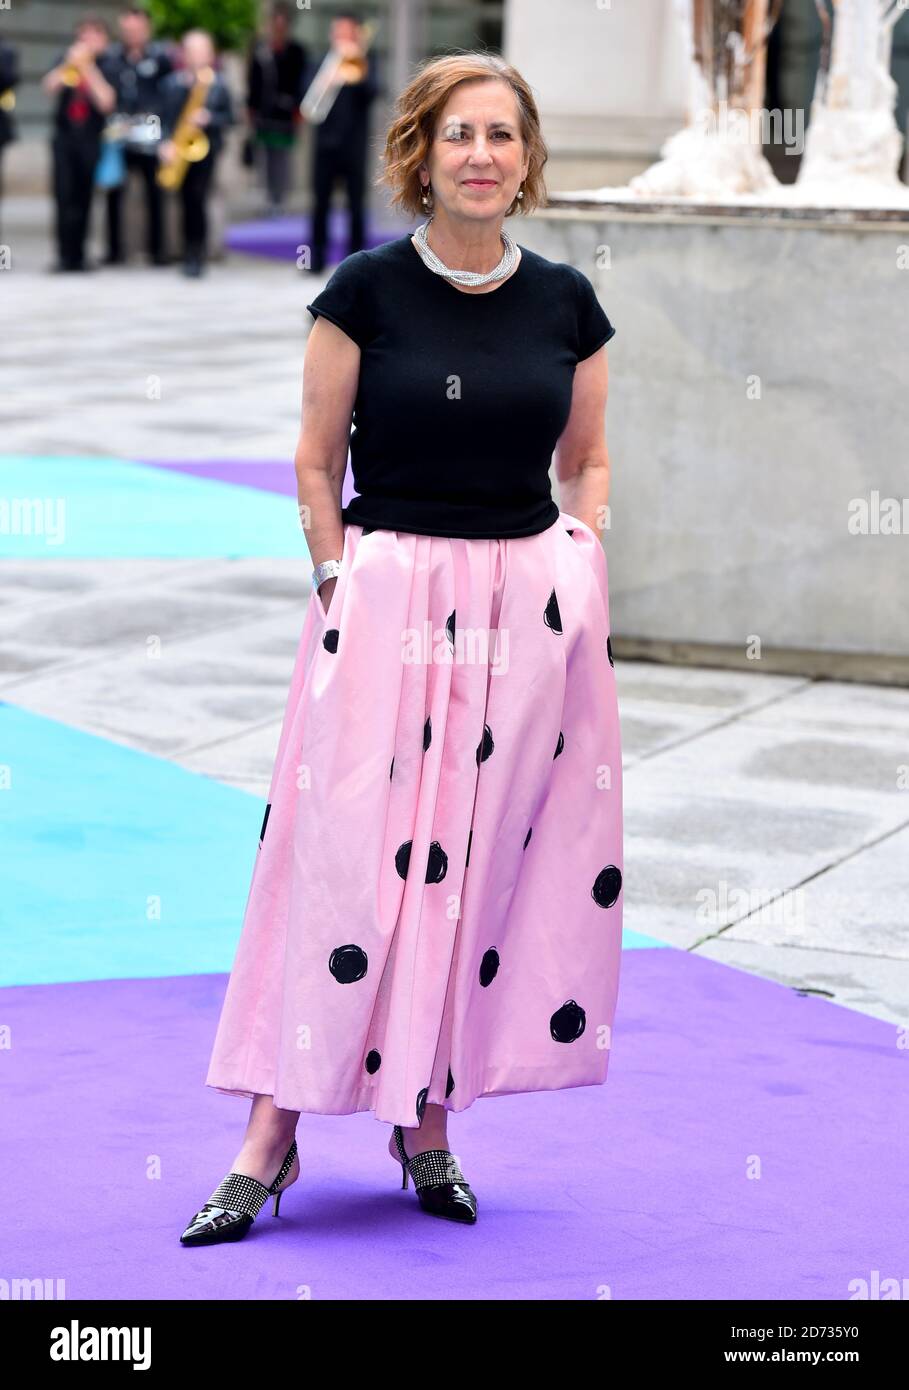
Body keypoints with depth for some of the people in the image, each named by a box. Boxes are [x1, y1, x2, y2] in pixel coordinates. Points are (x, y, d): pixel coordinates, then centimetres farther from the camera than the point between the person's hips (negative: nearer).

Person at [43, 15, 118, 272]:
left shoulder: (106, 67, 3)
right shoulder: (66, 59, 8)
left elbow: (106, 103, -10)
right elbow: (50, 87, -6)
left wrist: (88, 70, -14)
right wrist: (70, 65, -17)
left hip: (90, 139, -1)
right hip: (64, 136, 1)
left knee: (82, 198, 1)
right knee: (64, 195, -7)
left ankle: (77, 255, 10)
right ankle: (65, 255, -6)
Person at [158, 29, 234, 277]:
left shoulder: (218, 83, 4)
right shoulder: (172, 83, 6)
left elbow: (229, 117, 5)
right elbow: (165, 117, 2)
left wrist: (209, 118, -13)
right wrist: (166, 143, -12)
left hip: (206, 147, -2)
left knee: (197, 199, -12)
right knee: (188, 201, 4)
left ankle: (196, 257, -10)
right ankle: (191, 255, 16)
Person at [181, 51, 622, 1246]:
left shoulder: (565, 302, 5)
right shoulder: (368, 291, -3)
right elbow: (316, 463, 2)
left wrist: (582, 558, 1)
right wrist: (344, 588, -5)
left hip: (532, 601, 3)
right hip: (387, 597, -3)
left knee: (488, 866, 5)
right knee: (348, 864, -7)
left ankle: (427, 1114, 18)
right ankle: (272, 1136, 0)